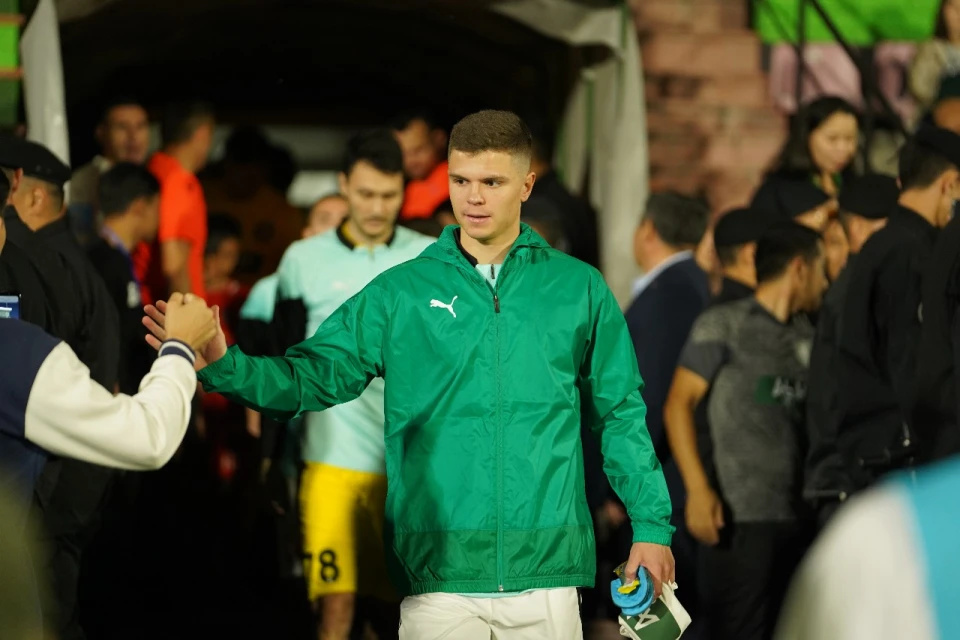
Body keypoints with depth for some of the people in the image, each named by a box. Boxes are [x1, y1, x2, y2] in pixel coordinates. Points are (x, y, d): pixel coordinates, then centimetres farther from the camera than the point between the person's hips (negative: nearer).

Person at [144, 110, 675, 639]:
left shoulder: (578, 288, 6)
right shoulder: (401, 292, 4)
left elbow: (620, 416, 10)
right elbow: (314, 376, -1)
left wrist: (652, 525, 5)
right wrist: (222, 365, -18)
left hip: (546, 569, 0)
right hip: (437, 573, 0)